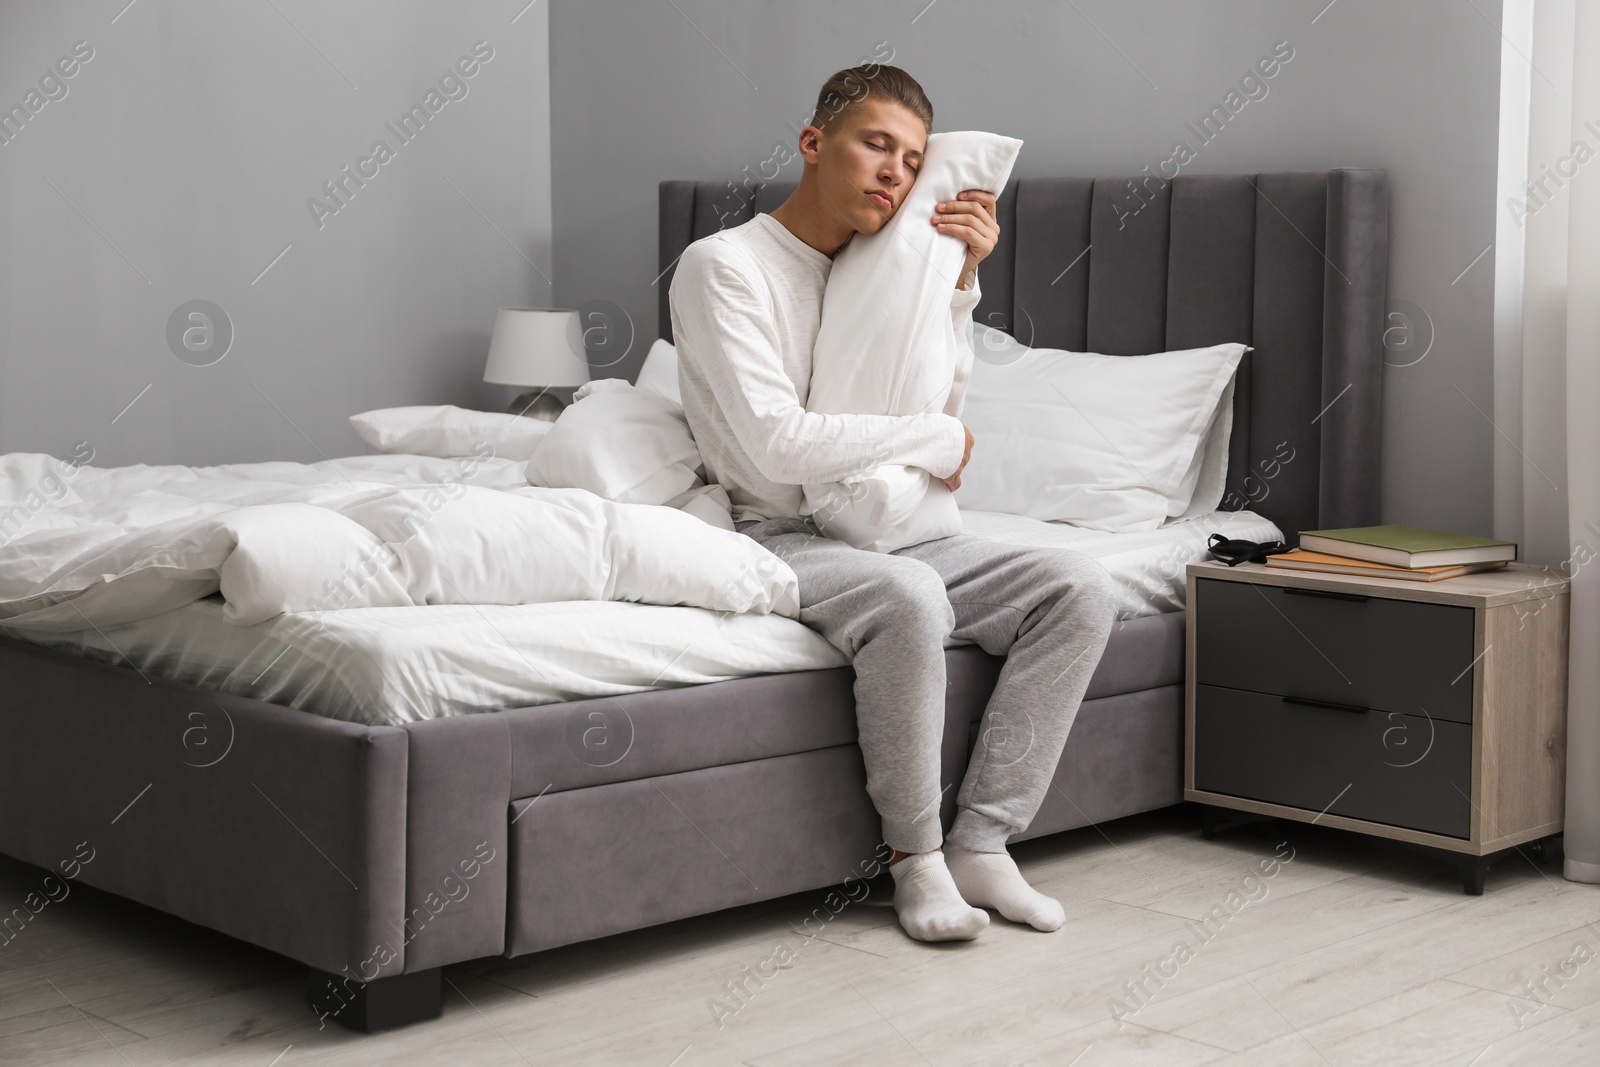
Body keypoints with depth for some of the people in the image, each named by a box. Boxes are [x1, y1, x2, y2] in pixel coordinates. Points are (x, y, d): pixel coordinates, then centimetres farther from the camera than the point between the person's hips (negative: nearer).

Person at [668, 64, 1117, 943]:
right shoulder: (724, 266, -9)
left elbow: (941, 407, 9)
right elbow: (775, 445, -20)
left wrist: (956, 281, -2)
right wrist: (940, 441, -9)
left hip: (886, 535, 7)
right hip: (777, 538, -7)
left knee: (1079, 587, -12)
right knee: (908, 598, -38)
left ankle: (980, 844, -14)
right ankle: (915, 854, -18)